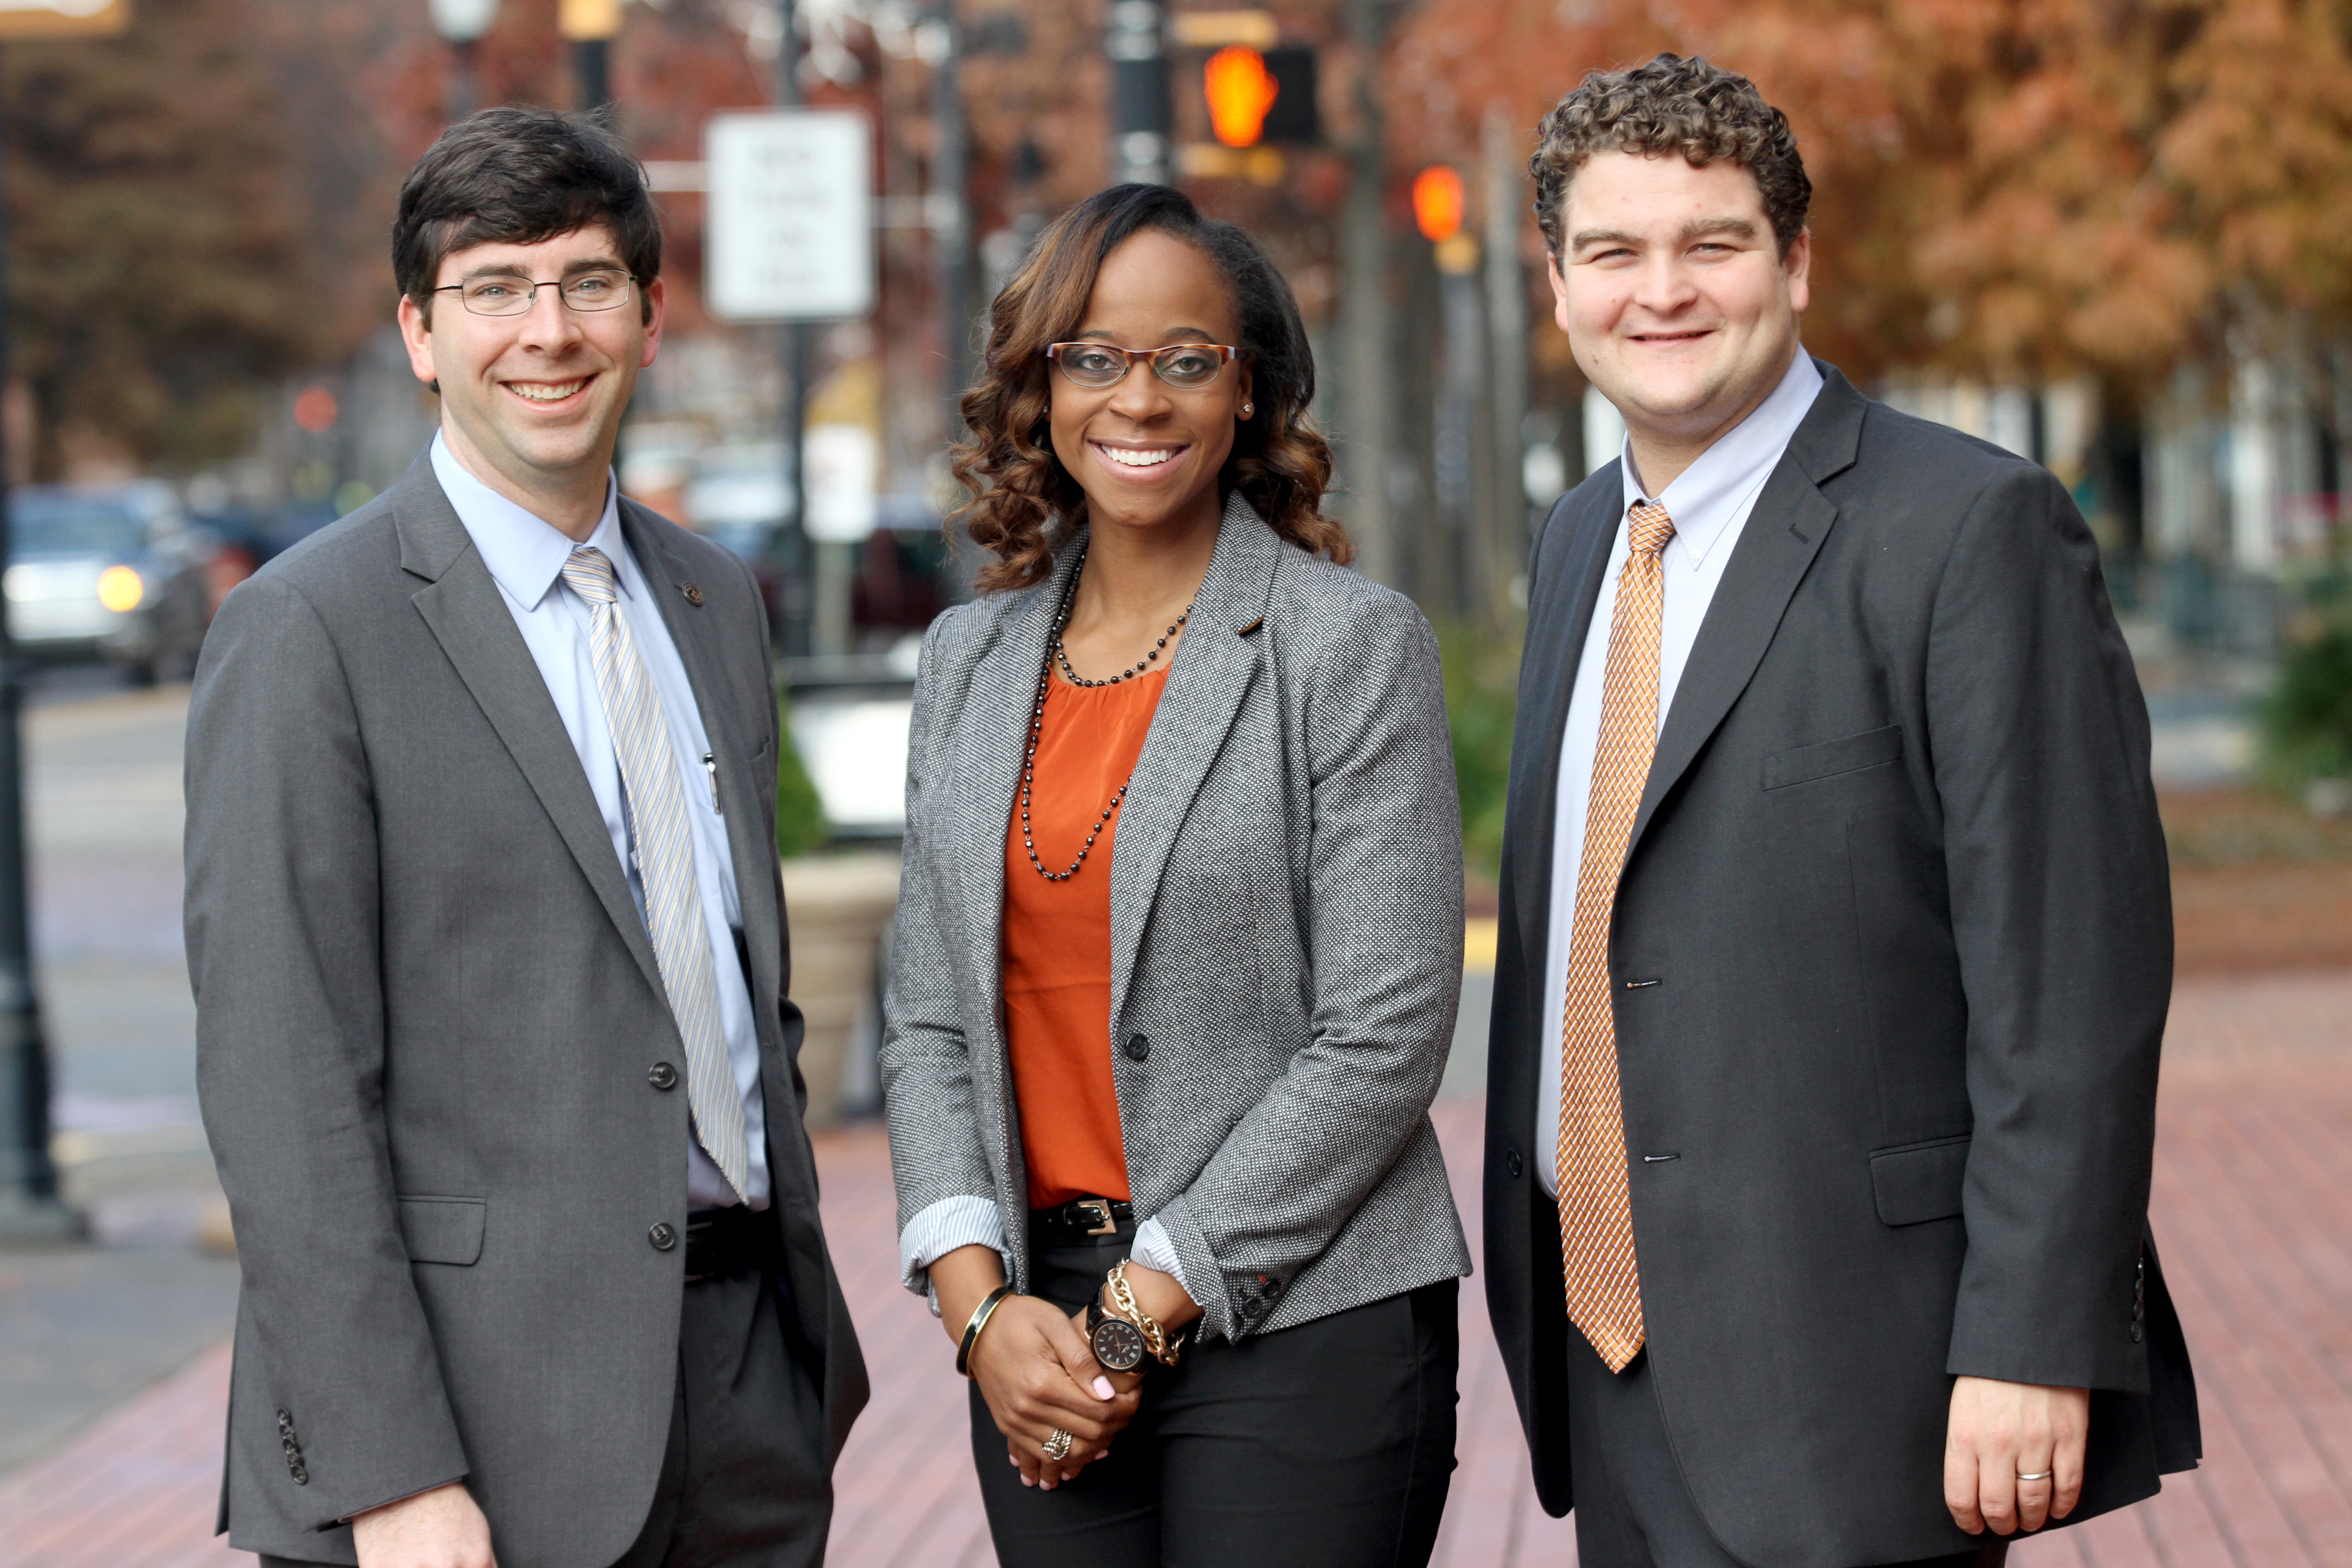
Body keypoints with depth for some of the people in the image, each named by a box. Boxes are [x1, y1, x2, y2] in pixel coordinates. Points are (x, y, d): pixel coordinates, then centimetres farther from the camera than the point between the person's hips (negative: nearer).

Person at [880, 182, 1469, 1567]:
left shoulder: (1356, 647, -4)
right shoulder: (972, 659, 11)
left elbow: (1385, 1037, -9)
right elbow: (932, 1018, 11)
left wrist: (1142, 1311, -11)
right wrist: (979, 1301, -5)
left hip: (1300, 1330, -4)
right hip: (1042, 1326, 4)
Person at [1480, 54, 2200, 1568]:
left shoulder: (1973, 527, -10)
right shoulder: (1578, 544, 15)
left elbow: (2075, 973, -14)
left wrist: (2033, 1348, -19)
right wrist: (1536, 1285, 16)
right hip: (1615, 1361, 7)